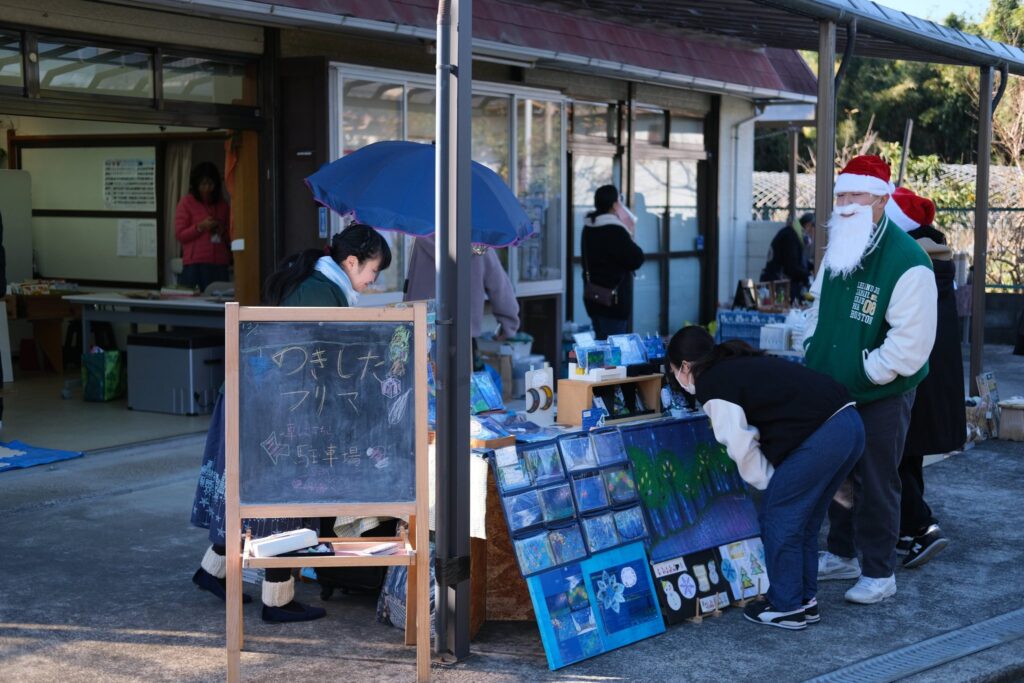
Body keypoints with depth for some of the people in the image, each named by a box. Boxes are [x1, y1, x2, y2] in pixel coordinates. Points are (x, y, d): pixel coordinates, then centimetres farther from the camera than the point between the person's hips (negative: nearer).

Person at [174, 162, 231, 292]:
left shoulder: (222, 204, 15)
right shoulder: (187, 202, 3)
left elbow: (229, 236, 24)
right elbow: (179, 235, 0)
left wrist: (223, 232, 2)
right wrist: (200, 227, -13)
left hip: (220, 263, 4)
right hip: (195, 264, -4)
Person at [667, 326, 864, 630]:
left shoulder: (711, 385, -3)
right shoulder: (741, 365, 24)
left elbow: (741, 447, -7)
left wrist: (769, 483, 7)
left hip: (821, 437, -9)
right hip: (850, 423, 9)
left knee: (779, 517, 5)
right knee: (803, 521, 20)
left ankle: (786, 608, 13)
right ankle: (805, 600, 28)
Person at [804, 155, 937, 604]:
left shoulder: (907, 263, -21)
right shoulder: (835, 252, 5)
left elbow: (910, 343, -24)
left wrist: (863, 374, -18)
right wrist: (811, 356, 10)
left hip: (881, 397, -7)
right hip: (833, 391, 8)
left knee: (875, 483, 0)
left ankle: (879, 574, 14)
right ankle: (842, 555, 35)